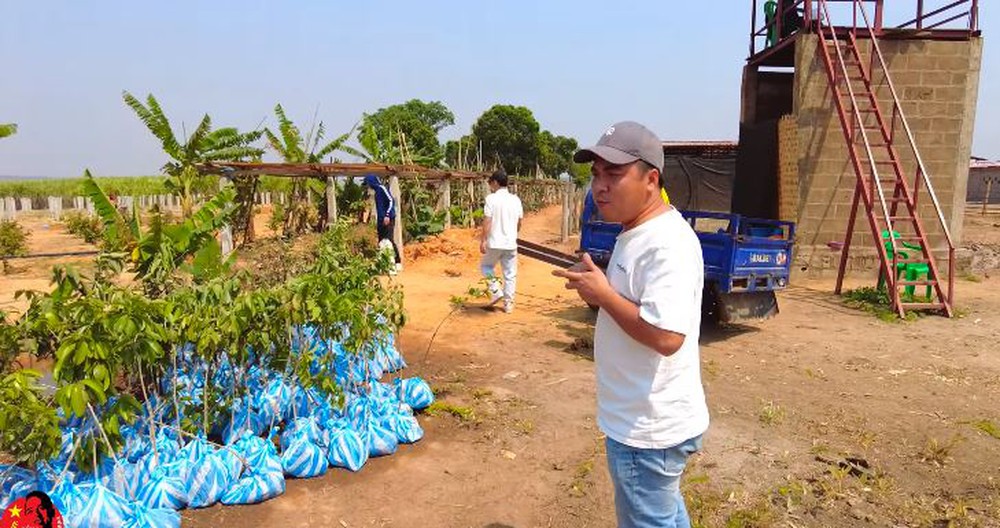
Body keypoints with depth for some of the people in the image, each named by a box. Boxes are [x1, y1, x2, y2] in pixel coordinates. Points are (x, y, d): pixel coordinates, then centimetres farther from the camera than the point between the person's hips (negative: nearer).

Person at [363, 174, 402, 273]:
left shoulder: (382, 188, -6)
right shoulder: (377, 192, 21)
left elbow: (391, 201, -15)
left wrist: (387, 215, -22)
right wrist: (377, 222, 22)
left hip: (388, 220, -10)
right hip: (381, 221, 10)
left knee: (389, 240, -16)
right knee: (381, 242, 6)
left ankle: (398, 263, -16)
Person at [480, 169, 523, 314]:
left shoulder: (491, 198, -9)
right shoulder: (516, 200, 6)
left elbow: (487, 222, -14)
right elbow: (519, 223, 12)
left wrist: (482, 241, -9)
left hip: (495, 243, -4)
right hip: (511, 243, 4)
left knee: (486, 265, 20)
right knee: (510, 274, 10)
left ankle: (495, 291, 7)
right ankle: (508, 303, 12)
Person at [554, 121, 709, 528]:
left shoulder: (667, 242, -25)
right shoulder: (636, 233, 8)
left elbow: (666, 335, -32)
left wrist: (603, 294, -22)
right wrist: (598, 290, 0)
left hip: (648, 428, -10)